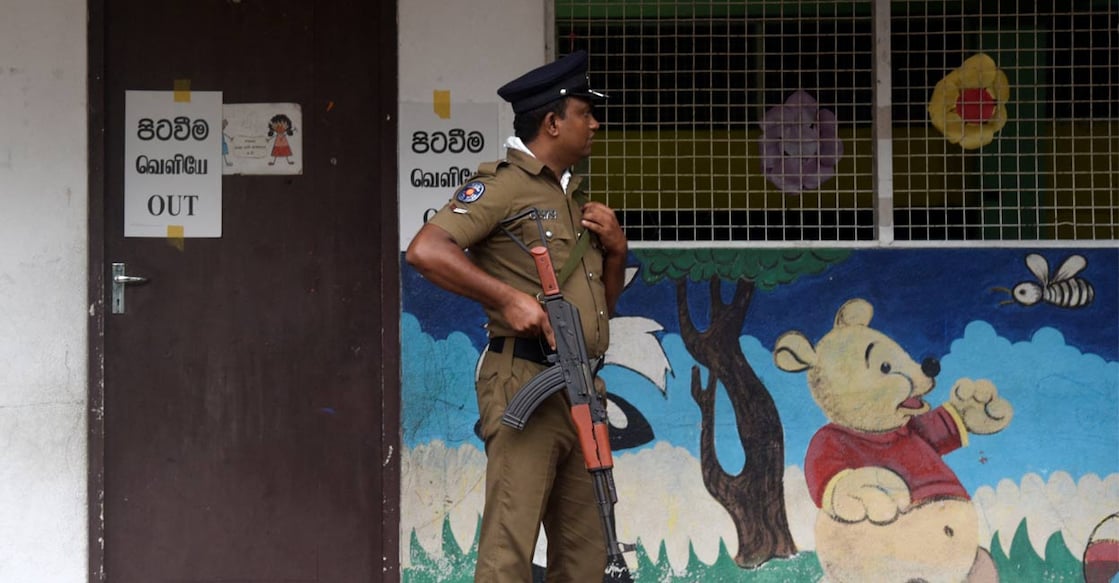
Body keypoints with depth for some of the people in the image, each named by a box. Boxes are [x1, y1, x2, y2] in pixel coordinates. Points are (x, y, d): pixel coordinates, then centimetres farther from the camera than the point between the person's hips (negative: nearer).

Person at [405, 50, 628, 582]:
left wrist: (616, 247, 10)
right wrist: (508, 298, -21)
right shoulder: (503, 185, -4)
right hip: (525, 381, -9)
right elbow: (425, 250, -18)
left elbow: (603, 303, 28)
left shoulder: (575, 199, 23)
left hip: (580, 392, 9)